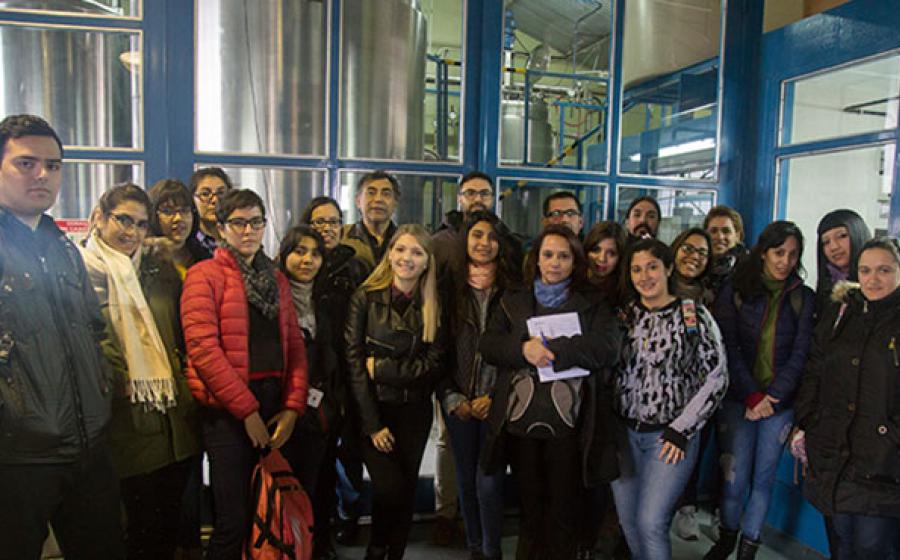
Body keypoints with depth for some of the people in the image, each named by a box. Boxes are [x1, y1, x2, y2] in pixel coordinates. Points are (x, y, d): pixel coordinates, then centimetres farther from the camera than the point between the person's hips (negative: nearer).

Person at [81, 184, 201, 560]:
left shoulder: (159, 268, 14)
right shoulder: (85, 268, -4)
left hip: (176, 413, 5)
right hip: (130, 419, -5)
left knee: (170, 520, 15)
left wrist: (185, 380, 7)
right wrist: (117, 383, -16)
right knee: (143, 525, 5)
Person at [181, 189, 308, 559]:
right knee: (234, 520, -1)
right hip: (228, 410, -5)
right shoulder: (205, 275, -3)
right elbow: (202, 347, -13)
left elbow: (295, 344, 9)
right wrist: (246, 409, -13)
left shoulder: (276, 278, 14)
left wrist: (293, 406, -2)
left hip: (275, 406, 5)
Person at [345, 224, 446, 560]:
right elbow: (353, 360, -10)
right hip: (372, 408, -2)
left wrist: (381, 368, -13)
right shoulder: (366, 297, -5)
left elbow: (433, 364, -4)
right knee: (390, 489, -11)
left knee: (407, 490, 8)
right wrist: (372, 424, -14)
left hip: (414, 411, 3)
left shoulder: (434, 306, 3)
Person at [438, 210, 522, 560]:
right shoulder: (450, 288, 2)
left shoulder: (513, 291, -1)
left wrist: (495, 397, -10)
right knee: (466, 479, 13)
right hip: (459, 403, 2)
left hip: (496, 402, -2)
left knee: (488, 482, -6)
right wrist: (452, 398, -3)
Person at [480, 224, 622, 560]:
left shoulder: (593, 304, 4)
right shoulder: (513, 302, 10)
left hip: (569, 425, -2)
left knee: (563, 510, 12)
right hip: (521, 422, 2)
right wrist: (523, 349, -19)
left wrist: (550, 350, -18)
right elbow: (488, 346, 0)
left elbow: (609, 347, -12)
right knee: (529, 507, 17)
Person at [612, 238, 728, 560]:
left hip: (670, 437, -4)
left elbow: (716, 378, -6)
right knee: (627, 521, 11)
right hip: (624, 433, 4)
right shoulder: (625, 315, 5)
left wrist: (681, 430, -10)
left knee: (651, 522, -9)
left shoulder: (694, 316, -5)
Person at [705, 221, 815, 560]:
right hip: (738, 399, -1)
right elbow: (729, 350, -4)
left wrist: (772, 397, -11)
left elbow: (801, 354, -1)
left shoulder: (804, 298, 4)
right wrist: (751, 396, -13)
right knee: (735, 477, 0)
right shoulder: (734, 292, 1)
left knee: (764, 478, 7)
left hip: (780, 402, 1)